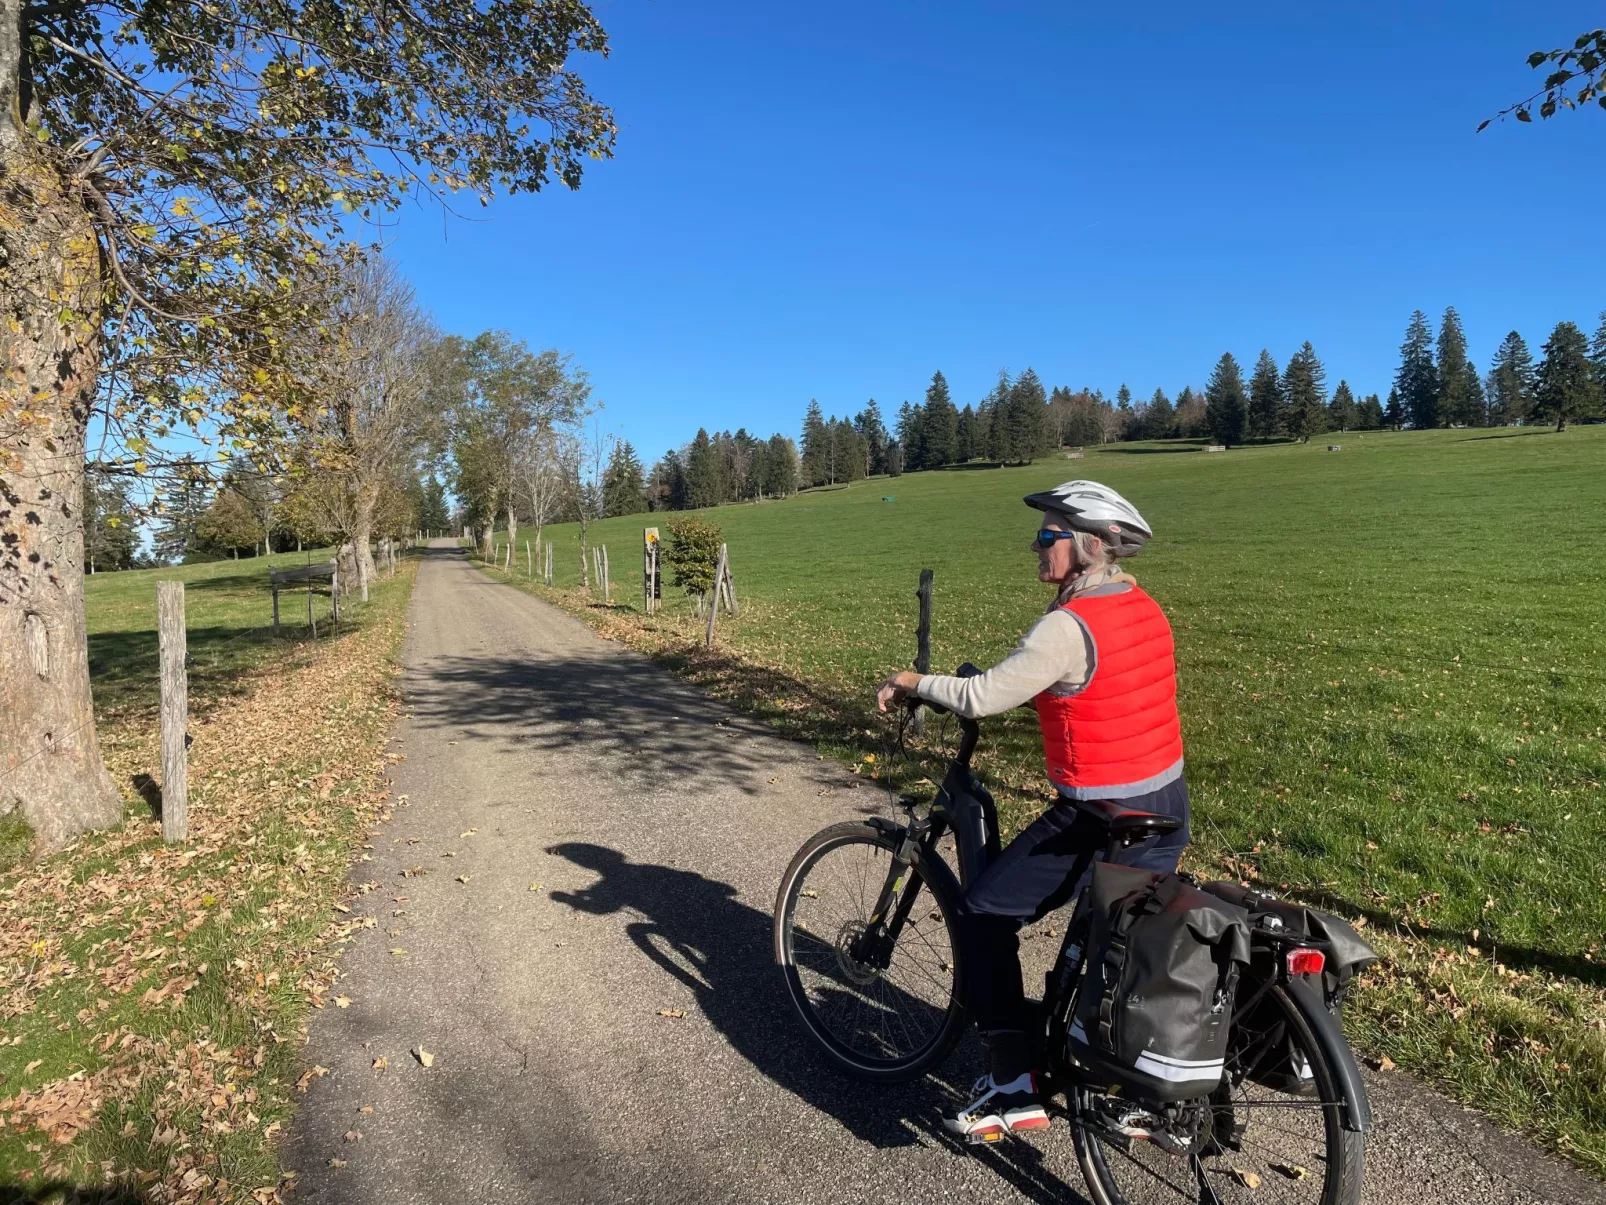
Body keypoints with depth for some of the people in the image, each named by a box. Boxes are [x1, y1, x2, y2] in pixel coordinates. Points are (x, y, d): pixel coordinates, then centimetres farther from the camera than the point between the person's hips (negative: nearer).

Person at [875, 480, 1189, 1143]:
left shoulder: (1069, 626, -22)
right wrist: (1011, 675, 20)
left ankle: (1013, 1088, 7)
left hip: (1101, 820, -9)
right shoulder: (1144, 607, 5)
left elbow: (984, 698, -24)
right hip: (1168, 808, 9)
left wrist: (911, 682, -8)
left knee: (984, 917, 4)